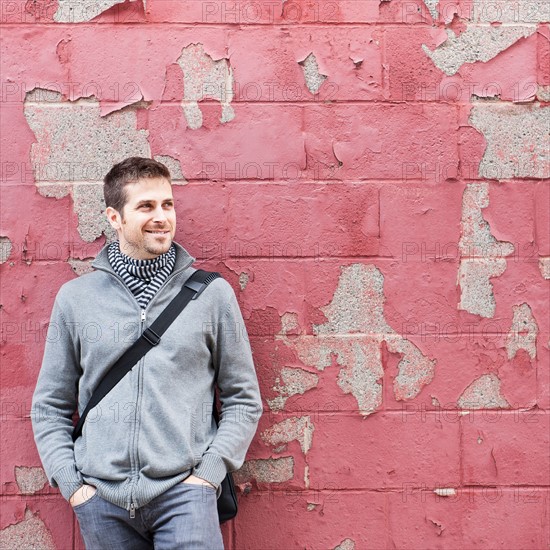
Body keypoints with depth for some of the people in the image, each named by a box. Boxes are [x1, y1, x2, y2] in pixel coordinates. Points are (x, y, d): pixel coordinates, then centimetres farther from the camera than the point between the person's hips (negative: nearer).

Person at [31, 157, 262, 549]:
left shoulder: (213, 293, 1)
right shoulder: (75, 298, 5)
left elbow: (243, 399, 5)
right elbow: (50, 406, 10)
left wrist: (208, 473, -4)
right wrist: (71, 483, 1)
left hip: (184, 492, -1)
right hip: (101, 497, 2)